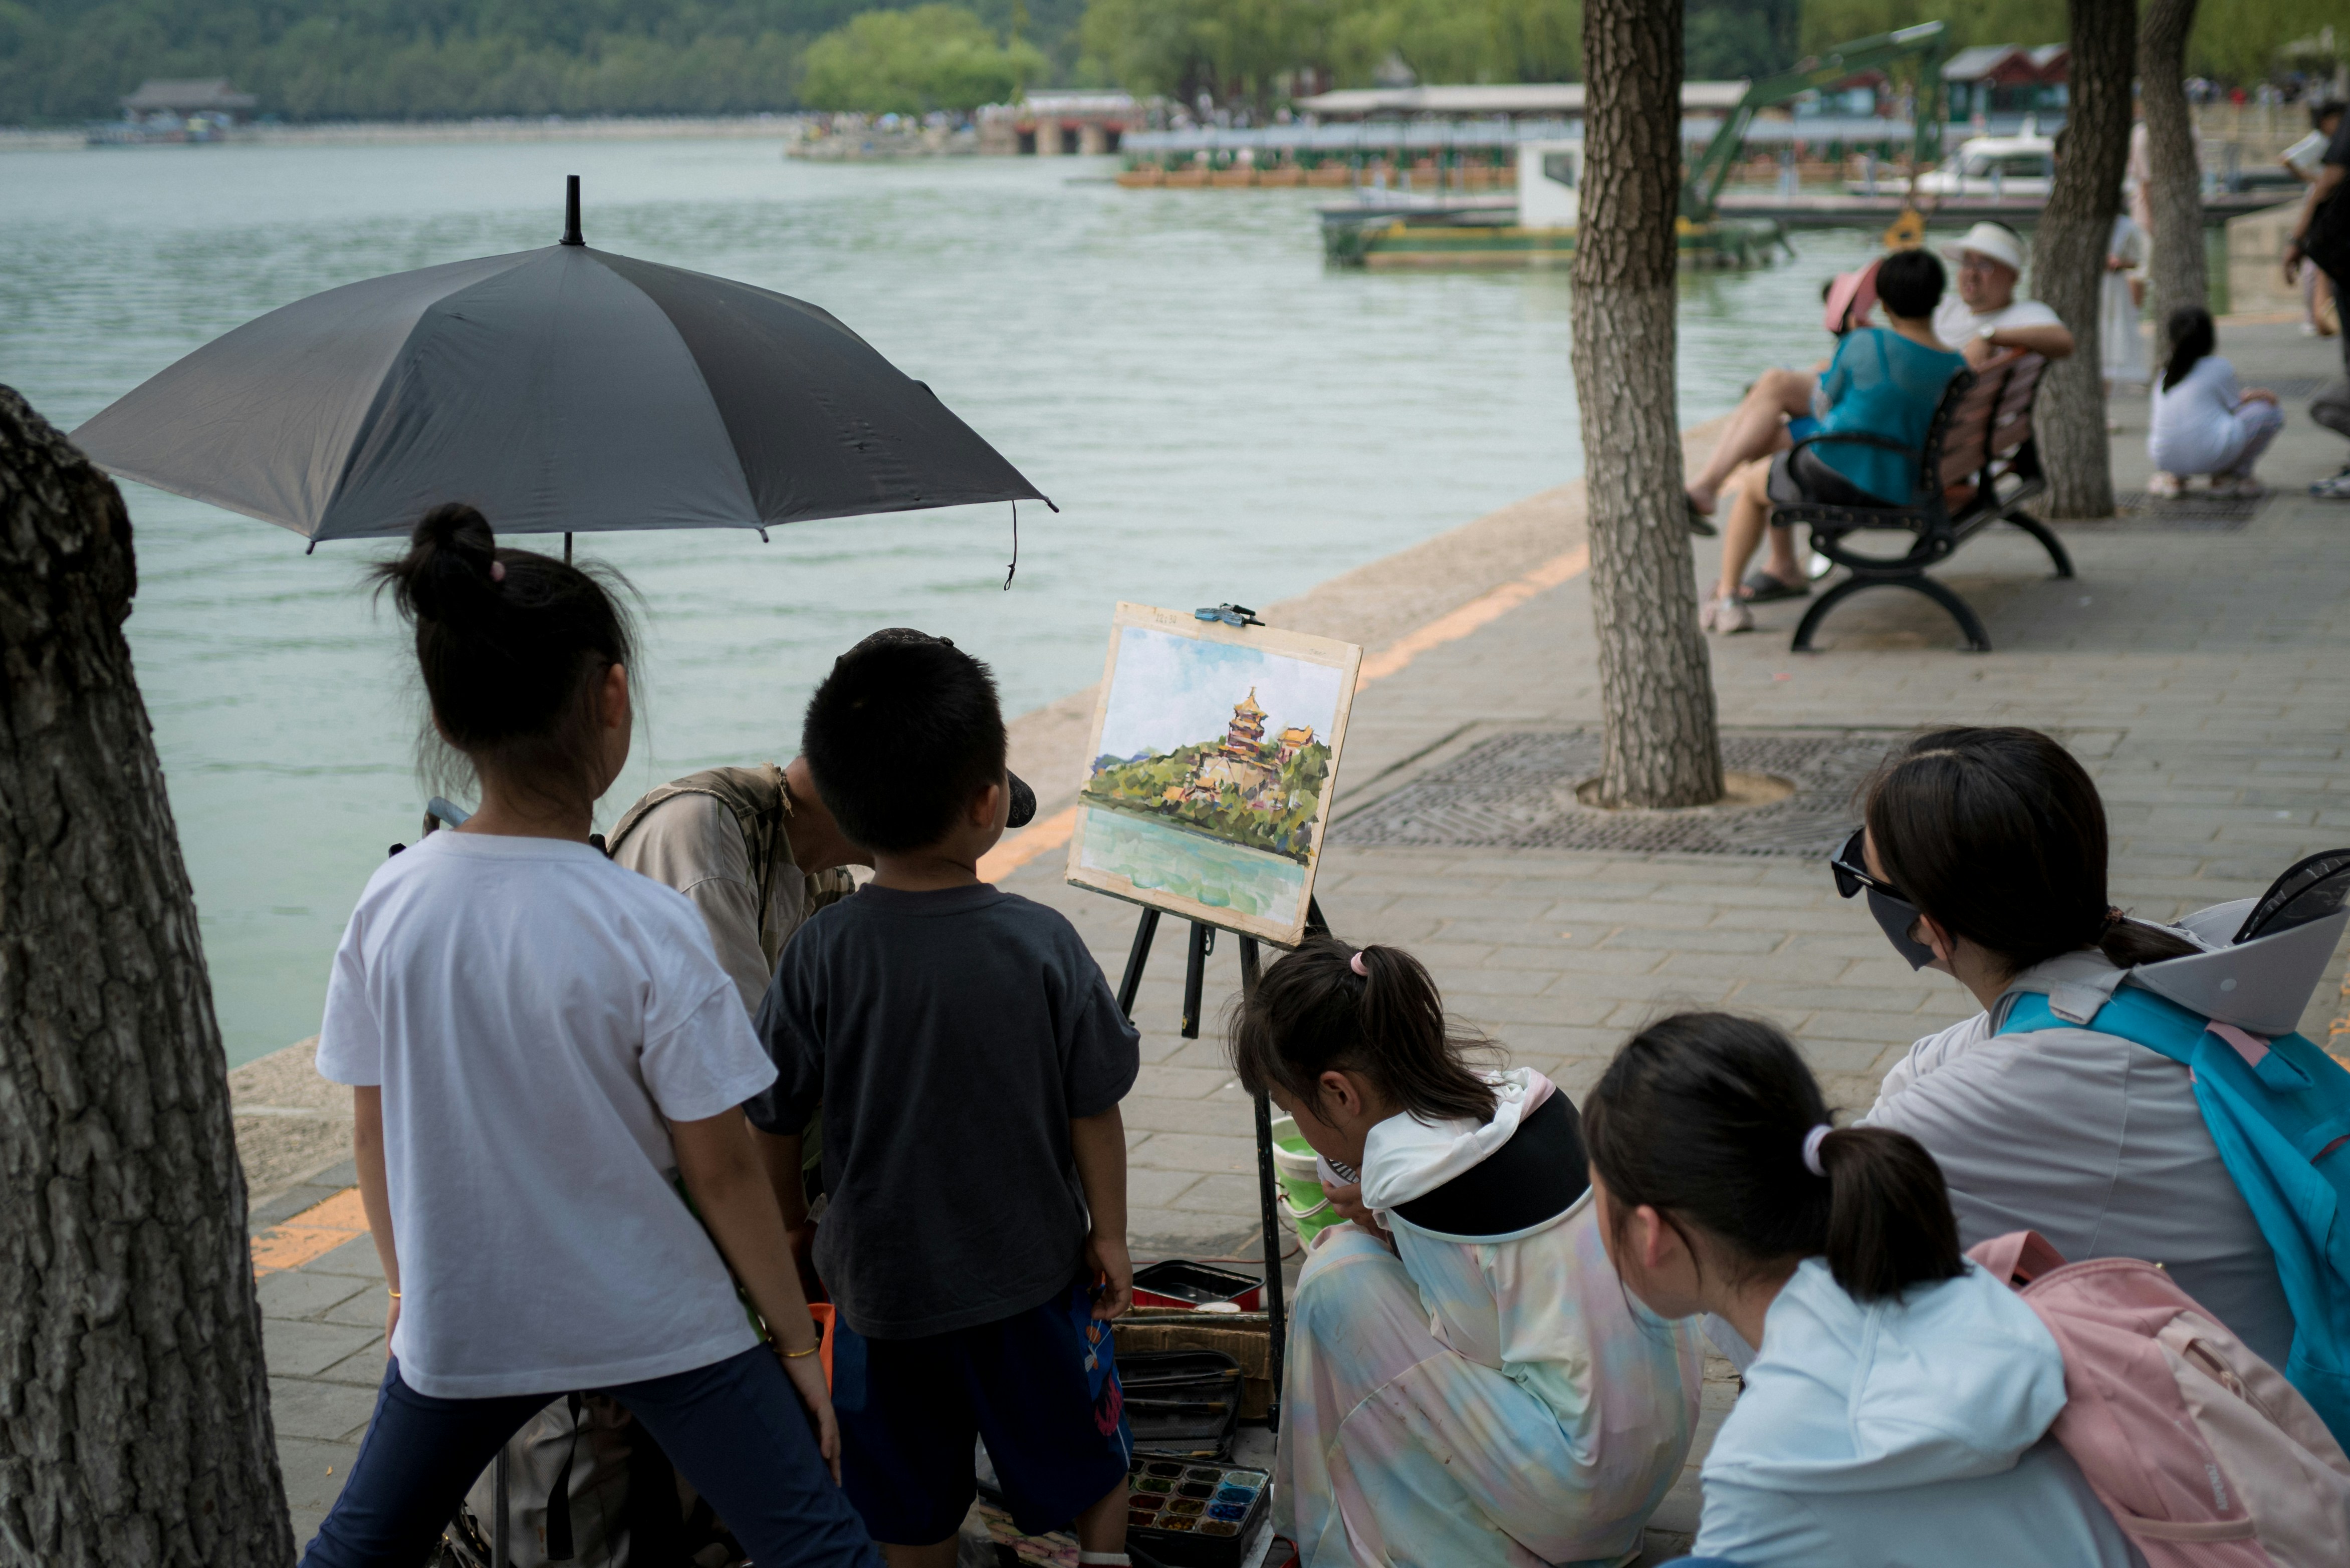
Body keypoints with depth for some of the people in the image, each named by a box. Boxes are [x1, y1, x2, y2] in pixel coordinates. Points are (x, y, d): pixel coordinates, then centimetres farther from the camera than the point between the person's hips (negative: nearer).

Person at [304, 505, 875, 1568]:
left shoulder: (391, 905, -10)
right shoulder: (646, 931, -21)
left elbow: (374, 1132, 2)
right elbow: (720, 1168, -14)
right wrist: (795, 1337, -1)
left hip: (459, 1320, 4)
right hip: (657, 1322, -4)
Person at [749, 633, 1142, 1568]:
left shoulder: (821, 955, -15)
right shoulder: (1042, 944, -17)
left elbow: (773, 1122, -5)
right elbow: (1094, 1108, -8)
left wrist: (788, 1230, 14)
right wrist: (1110, 1234, 7)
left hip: (881, 1275, 1)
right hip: (1032, 1271, -1)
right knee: (1089, 1470, 23)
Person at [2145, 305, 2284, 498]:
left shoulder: (2164, 376, 15)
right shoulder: (2219, 367, 0)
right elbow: (2236, 407, 7)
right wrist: (2260, 394, 28)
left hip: (2166, 459, 6)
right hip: (2210, 456, -6)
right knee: (2270, 409, 9)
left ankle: (2173, 477, 14)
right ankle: (2236, 473, 7)